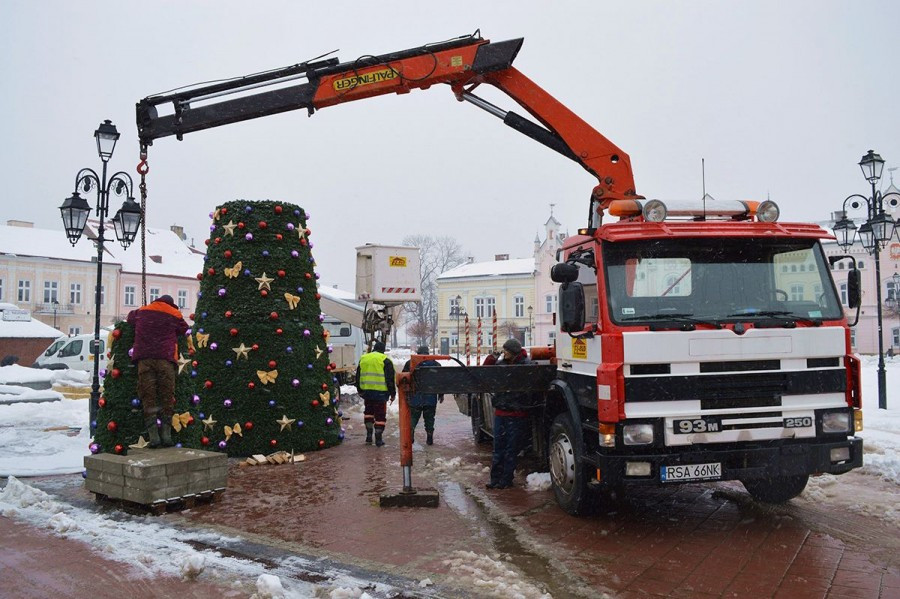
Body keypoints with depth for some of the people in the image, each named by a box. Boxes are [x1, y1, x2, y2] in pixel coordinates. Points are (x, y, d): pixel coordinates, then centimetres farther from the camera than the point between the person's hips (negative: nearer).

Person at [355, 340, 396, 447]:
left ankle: (369, 434, 19)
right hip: (380, 392, -4)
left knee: (368, 412, 22)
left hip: (366, 391, 4)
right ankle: (378, 439, 3)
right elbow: (390, 379, -6)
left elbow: (358, 377, 17)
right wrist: (393, 393, 1)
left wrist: (360, 390, 28)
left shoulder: (363, 359, 10)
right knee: (380, 415, 2)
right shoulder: (385, 360, -5)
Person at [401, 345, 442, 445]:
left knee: (413, 417, 8)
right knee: (429, 418, 8)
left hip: (415, 397, 0)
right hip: (430, 398, 1)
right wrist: (441, 395, 14)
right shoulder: (435, 364, 5)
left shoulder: (410, 363, 3)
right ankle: (430, 439, 8)